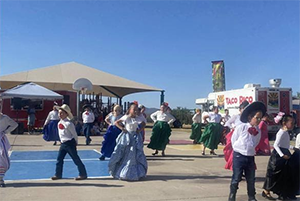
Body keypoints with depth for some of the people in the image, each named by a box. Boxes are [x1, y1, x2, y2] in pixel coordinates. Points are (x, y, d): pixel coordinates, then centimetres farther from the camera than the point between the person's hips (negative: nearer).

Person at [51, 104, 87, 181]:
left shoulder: (69, 124, -18)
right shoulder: (59, 123, 6)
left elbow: (74, 134, -11)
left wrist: (75, 143, -3)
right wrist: (62, 140, 18)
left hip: (70, 143, -8)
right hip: (63, 143, 8)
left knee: (76, 159, -2)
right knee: (59, 159, 9)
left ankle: (83, 174, 7)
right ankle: (58, 174, 22)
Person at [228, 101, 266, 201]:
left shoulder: (258, 131, 1)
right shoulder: (241, 127, -14)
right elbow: (233, 140, -3)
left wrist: (251, 151, 10)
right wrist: (238, 150, 5)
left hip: (250, 157, 5)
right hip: (239, 156, -5)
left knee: (251, 179, 14)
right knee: (236, 178, 2)